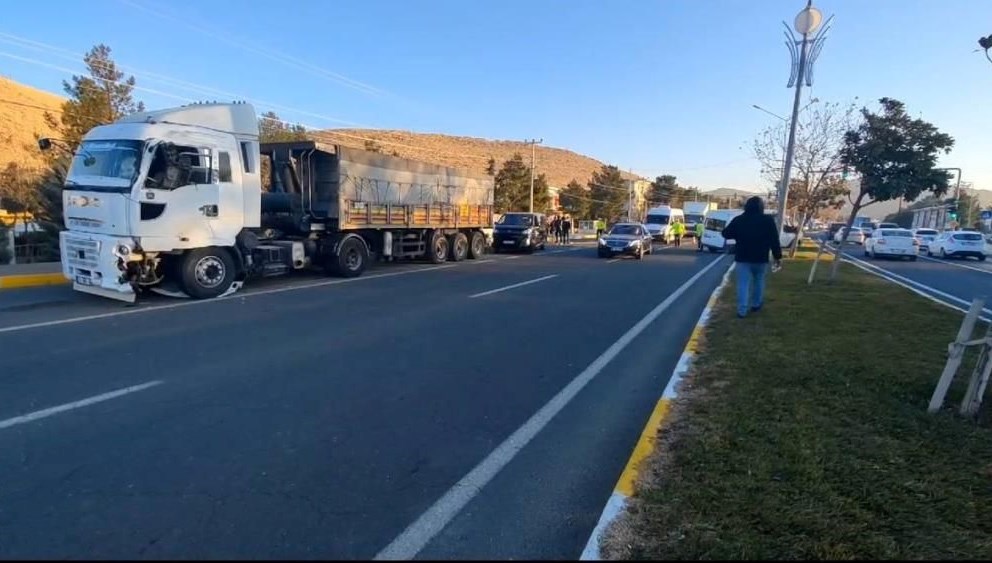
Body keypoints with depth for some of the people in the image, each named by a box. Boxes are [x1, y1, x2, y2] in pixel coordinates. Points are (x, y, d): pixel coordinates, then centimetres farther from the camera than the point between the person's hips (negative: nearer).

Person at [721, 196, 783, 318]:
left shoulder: (738, 220, -1)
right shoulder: (768, 220, -3)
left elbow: (726, 234, 6)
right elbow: (774, 240, -5)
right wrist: (778, 257, 0)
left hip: (742, 257, 0)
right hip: (760, 258, 0)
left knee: (743, 284, -1)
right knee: (758, 281, 20)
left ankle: (742, 310, -7)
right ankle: (756, 304, 29)